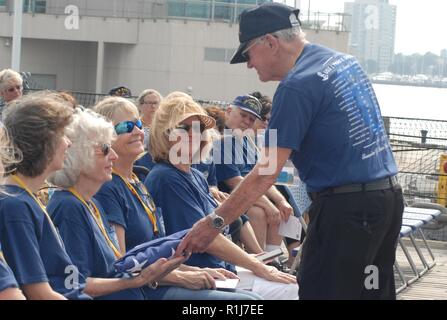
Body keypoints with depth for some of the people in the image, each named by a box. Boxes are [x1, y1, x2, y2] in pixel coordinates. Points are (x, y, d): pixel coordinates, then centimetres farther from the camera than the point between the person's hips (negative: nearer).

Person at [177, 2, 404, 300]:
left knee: (320, 292, -4)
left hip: (346, 208, -9)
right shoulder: (345, 61, 12)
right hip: (389, 194, 9)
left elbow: (267, 172, -17)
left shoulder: (297, 86, -15)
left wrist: (214, 223, -14)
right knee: (376, 292, 14)